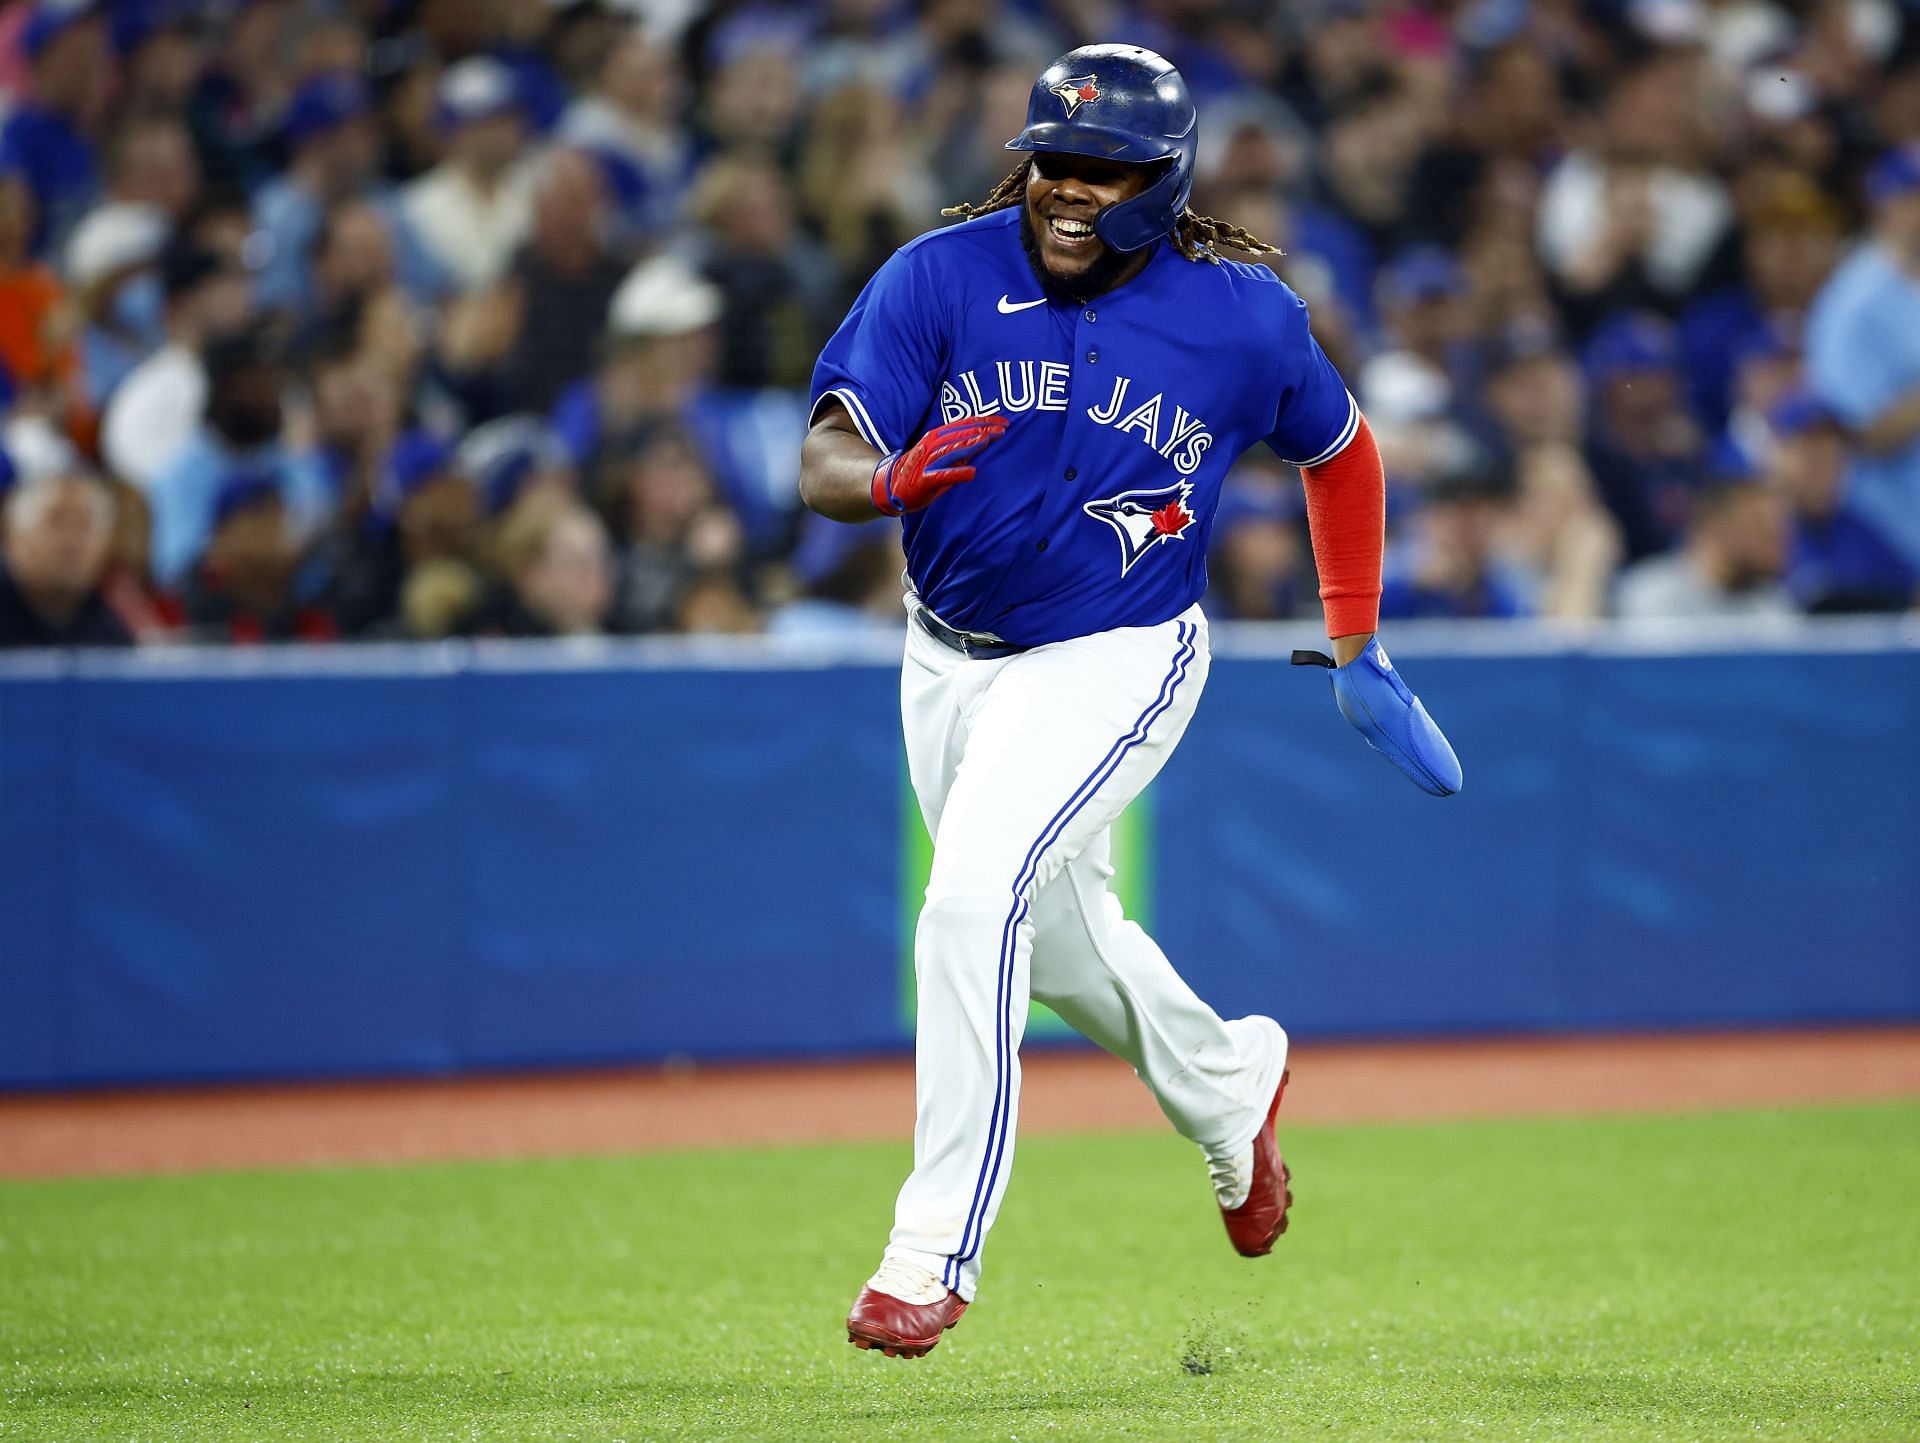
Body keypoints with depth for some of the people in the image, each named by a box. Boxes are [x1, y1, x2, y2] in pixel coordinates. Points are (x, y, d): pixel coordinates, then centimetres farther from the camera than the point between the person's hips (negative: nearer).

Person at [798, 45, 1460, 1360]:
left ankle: (935, 1252, -21)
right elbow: (825, 464, -19)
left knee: (975, 904, -24)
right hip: (952, 659, 4)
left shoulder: (1242, 319, -13)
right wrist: (892, 479, -43)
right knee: (1056, 937, 21)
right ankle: (1229, 1087, 51)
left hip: (1115, 663, -4)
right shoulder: (940, 279, -13)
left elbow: (1340, 449, 7)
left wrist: (1357, 645, 13)